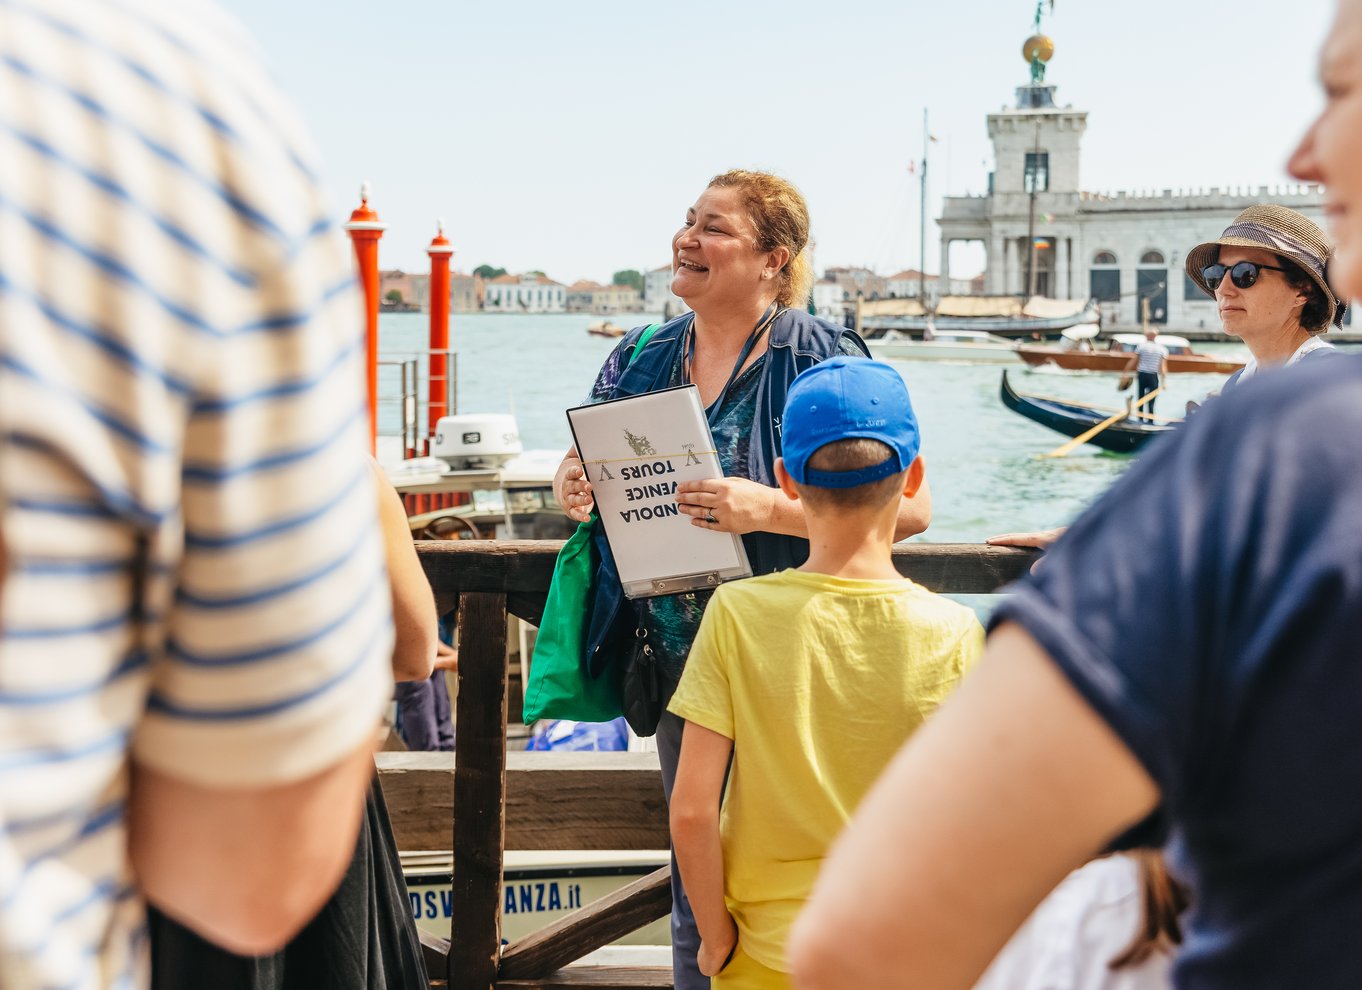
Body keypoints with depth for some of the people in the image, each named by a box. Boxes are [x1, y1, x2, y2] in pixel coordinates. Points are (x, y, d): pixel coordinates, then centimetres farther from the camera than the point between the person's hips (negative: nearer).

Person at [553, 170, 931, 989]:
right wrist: (572, 486, -6)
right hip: (681, 668, 6)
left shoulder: (822, 360, -11)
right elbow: (582, 473, 19)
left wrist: (771, 510, -26)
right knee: (695, 890, 16)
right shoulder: (644, 360, 7)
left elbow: (911, 507, -15)